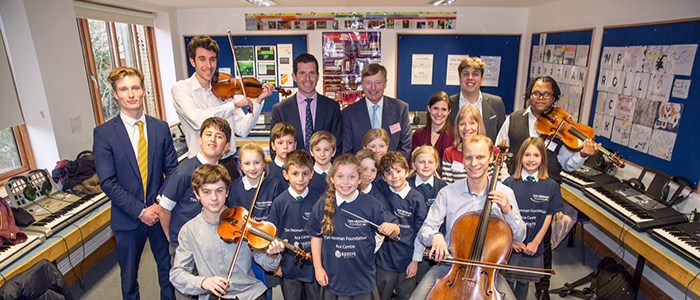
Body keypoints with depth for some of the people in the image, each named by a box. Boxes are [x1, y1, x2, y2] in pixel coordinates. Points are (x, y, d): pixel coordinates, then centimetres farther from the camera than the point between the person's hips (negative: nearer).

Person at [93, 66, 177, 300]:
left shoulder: (161, 128, -1)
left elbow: (172, 170, 0)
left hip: (160, 212, 2)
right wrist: (140, 210, -16)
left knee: (167, 267, 17)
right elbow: (108, 182, -12)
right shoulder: (103, 134, -8)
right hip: (128, 218, -1)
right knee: (129, 276, 18)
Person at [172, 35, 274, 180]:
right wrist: (234, 104, -22)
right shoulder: (180, 88, -6)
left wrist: (258, 101, -11)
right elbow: (198, 120, -25)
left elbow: (242, 130, -2)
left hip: (228, 163, 3)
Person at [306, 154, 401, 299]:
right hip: (333, 280, 1)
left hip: (364, 281, -1)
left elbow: (395, 232, -3)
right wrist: (318, 268, 3)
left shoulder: (371, 205, -11)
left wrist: (391, 228, -25)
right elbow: (316, 236, 5)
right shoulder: (321, 207, -6)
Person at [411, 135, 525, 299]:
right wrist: (435, 236, -29)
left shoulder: (505, 193, -3)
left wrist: (508, 211, -16)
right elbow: (424, 230, -6)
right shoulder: (447, 193, -8)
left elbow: (520, 237, 2)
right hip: (450, 263, -1)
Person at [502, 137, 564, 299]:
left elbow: (548, 217, -2)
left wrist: (536, 242, -6)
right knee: (507, 281, 9)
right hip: (510, 244, -1)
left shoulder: (551, 186, -5)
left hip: (533, 246, 1)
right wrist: (512, 239, -10)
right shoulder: (509, 183, -10)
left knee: (524, 281, 18)